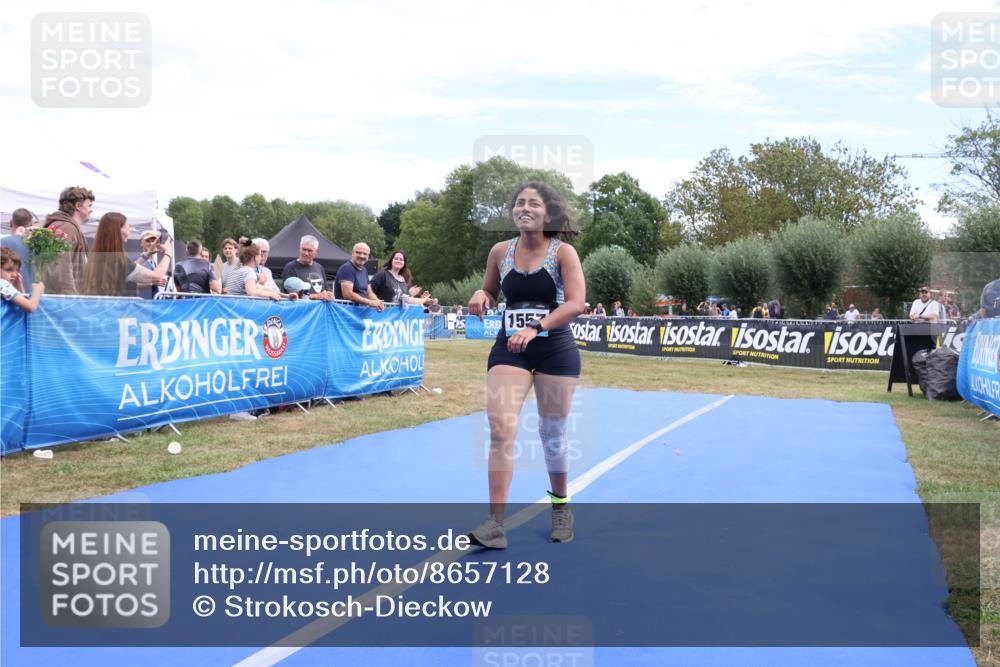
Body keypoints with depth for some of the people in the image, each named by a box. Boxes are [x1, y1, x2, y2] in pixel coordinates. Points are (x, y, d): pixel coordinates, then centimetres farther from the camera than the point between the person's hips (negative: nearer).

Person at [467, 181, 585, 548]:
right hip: (509, 348, 2)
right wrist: (480, 296, -7)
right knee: (500, 430, -13)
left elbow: (575, 303, -16)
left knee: (552, 434, 10)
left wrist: (535, 328, -28)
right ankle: (496, 524, -11)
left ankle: (561, 506, 34)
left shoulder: (563, 253, -7)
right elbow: (490, 293, 17)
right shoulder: (500, 251, 3)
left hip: (556, 351, -2)